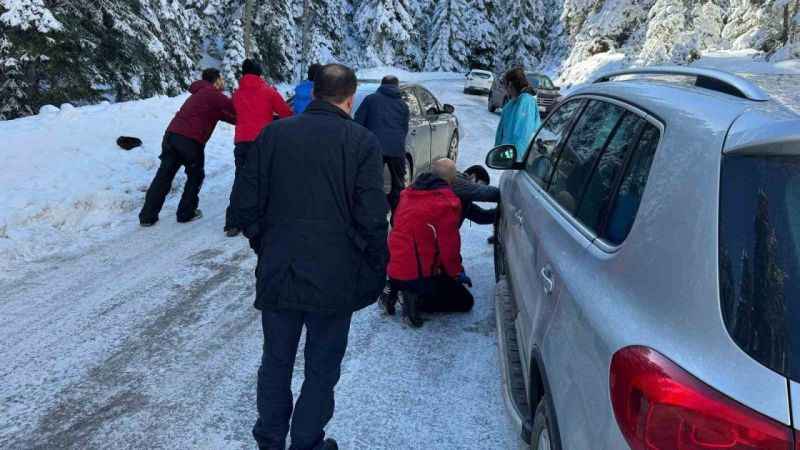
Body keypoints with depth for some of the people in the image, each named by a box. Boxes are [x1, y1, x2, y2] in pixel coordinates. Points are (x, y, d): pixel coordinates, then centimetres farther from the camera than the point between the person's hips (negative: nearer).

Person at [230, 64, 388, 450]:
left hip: (276, 274, 3)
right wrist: (375, 273, 0)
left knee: (275, 363, 20)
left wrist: (266, 247, 14)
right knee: (321, 370, 14)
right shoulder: (362, 142, -9)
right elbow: (373, 219, -13)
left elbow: (245, 203, 0)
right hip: (334, 280, -3)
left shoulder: (273, 134, -1)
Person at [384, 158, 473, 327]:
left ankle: (394, 291, 8)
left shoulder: (407, 194, 9)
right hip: (420, 275, -8)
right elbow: (449, 246, -15)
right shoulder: (447, 201, -14)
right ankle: (418, 300, -12)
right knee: (465, 301, 9)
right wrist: (457, 273, 2)